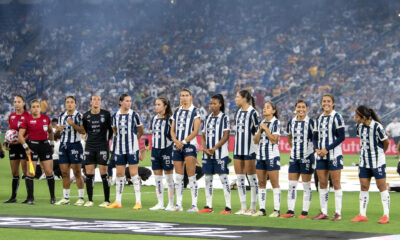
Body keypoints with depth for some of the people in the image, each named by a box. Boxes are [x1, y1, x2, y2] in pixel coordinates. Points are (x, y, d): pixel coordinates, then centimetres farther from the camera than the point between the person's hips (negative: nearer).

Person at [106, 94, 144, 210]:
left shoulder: (134, 115, -3)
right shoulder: (115, 116, 6)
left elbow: (140, 131, 8)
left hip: (132, 149, -4)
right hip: (119, 148, 4)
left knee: (134, 173, -6)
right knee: (119, 174, 7)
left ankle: (138, 202, -4)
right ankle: (118, 202, 13)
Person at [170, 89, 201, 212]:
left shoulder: (195, 111, -1)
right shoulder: (177, 112, 16)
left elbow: (196, 130, -8)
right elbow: (172, 130, 15)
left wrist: (183, 141, -13)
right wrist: (176, 141, -4)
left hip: (189, 145, -6)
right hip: (177, 146, 6)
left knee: (191, 176, -9)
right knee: (178, 176, 6)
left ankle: (194, 205, -9)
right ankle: (178, 204, 11)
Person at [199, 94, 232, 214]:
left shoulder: (224, 117, -3)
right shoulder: (208, 118, 14)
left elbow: (226, 136, -9)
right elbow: (203, 136, 14)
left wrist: (214, 148, -14)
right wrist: (205, 148, -4)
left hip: (220, 153, -6)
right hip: (207, 154, 6)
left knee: (223, 178, -6)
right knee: (208, 178, 6)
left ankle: (228, 207, -4)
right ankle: (208, 206, 11)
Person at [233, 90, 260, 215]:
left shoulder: (253, 112, -8)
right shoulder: (238, 112, 13)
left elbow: (257, 131, -6)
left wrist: (255, 142, -9)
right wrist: (236, 146, 17)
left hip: (249, 148, -8)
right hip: (238, 148, 8)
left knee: (252, 177, -2)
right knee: (239, 177, 7)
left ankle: (253, 208, 3)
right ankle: (243, 207, 13)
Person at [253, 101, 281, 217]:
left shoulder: (276, 123, -6)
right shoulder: (262, 122, 14)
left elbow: (274, 140, -14)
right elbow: (256, 141, 11)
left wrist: (266, 129, -12)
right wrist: (260, 130, -3)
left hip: (272, 156, -7)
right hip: (261, 155, 7)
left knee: (275, 183, -5)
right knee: (261, 183, 6)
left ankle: (276, 210, -5)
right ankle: (262, 209, 10)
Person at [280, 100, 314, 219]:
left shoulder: (310, 122, -8)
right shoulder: (291, 122, 8)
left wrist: (314, 149, -3)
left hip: (307, 157, -5)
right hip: (294, 157, 5)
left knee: (306, 185, 1)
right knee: (291, 184, 4)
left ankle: (305, 212, 5)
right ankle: (290, 211, 8)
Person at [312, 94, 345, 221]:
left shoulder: (337, 117, -5)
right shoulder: (319, 119, 14)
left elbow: (341, 137, -10)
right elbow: (315, 137, 16)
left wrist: (327, 149, -15)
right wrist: (316, 148, -5)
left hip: (334, 155, -6)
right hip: (321, 155, 6)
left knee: (336, 183, -3)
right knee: (322, 183, 6)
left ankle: (338, 213, -1)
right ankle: (323, 212, 11)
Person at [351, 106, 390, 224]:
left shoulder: (377, 127, -19)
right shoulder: (360, 126, 1)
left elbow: (386, 142, -6)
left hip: (378, 161, -6)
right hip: (364, 161, 6)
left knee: (382, 187, -1)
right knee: (364, 187, 5)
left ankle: (386, 215, 3)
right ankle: (362, 215, 10)